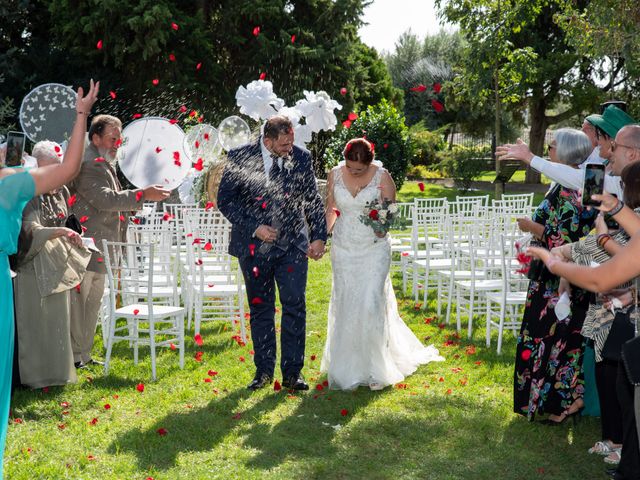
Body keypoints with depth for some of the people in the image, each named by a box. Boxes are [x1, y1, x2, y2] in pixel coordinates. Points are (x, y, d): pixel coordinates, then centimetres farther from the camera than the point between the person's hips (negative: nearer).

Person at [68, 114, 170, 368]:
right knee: (77, 301, -4)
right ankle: (74, 356, 2)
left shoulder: (104, 165, 18)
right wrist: (143, 195, -27)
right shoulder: (87, 165, -15)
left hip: (99, 250, 11)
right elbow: (105, 199, -25)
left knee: (93, 302, 15)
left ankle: (83, 354, 24)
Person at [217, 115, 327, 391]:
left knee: (295, 306, -4)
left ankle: (292, 373, 6)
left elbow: (312, 200, 8)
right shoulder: (240, 158, -8)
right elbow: (225, 200, -4)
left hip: (293, 244, 1)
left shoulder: (301, 158, -2)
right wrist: (254, 228, -13)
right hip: (254, 244, 0)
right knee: (260, 309, 9)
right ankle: (264, 371, 22)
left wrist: (319, 237, 1)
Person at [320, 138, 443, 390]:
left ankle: (376, 369, 3)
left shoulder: (382, 176, -8)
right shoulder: (335, 174, 1)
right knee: (345, 305, 7)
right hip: (344, 249, 3)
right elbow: (330, 209, 10)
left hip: (374, 249, -3)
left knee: (371, 304, -9)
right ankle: (348, 367, 21)